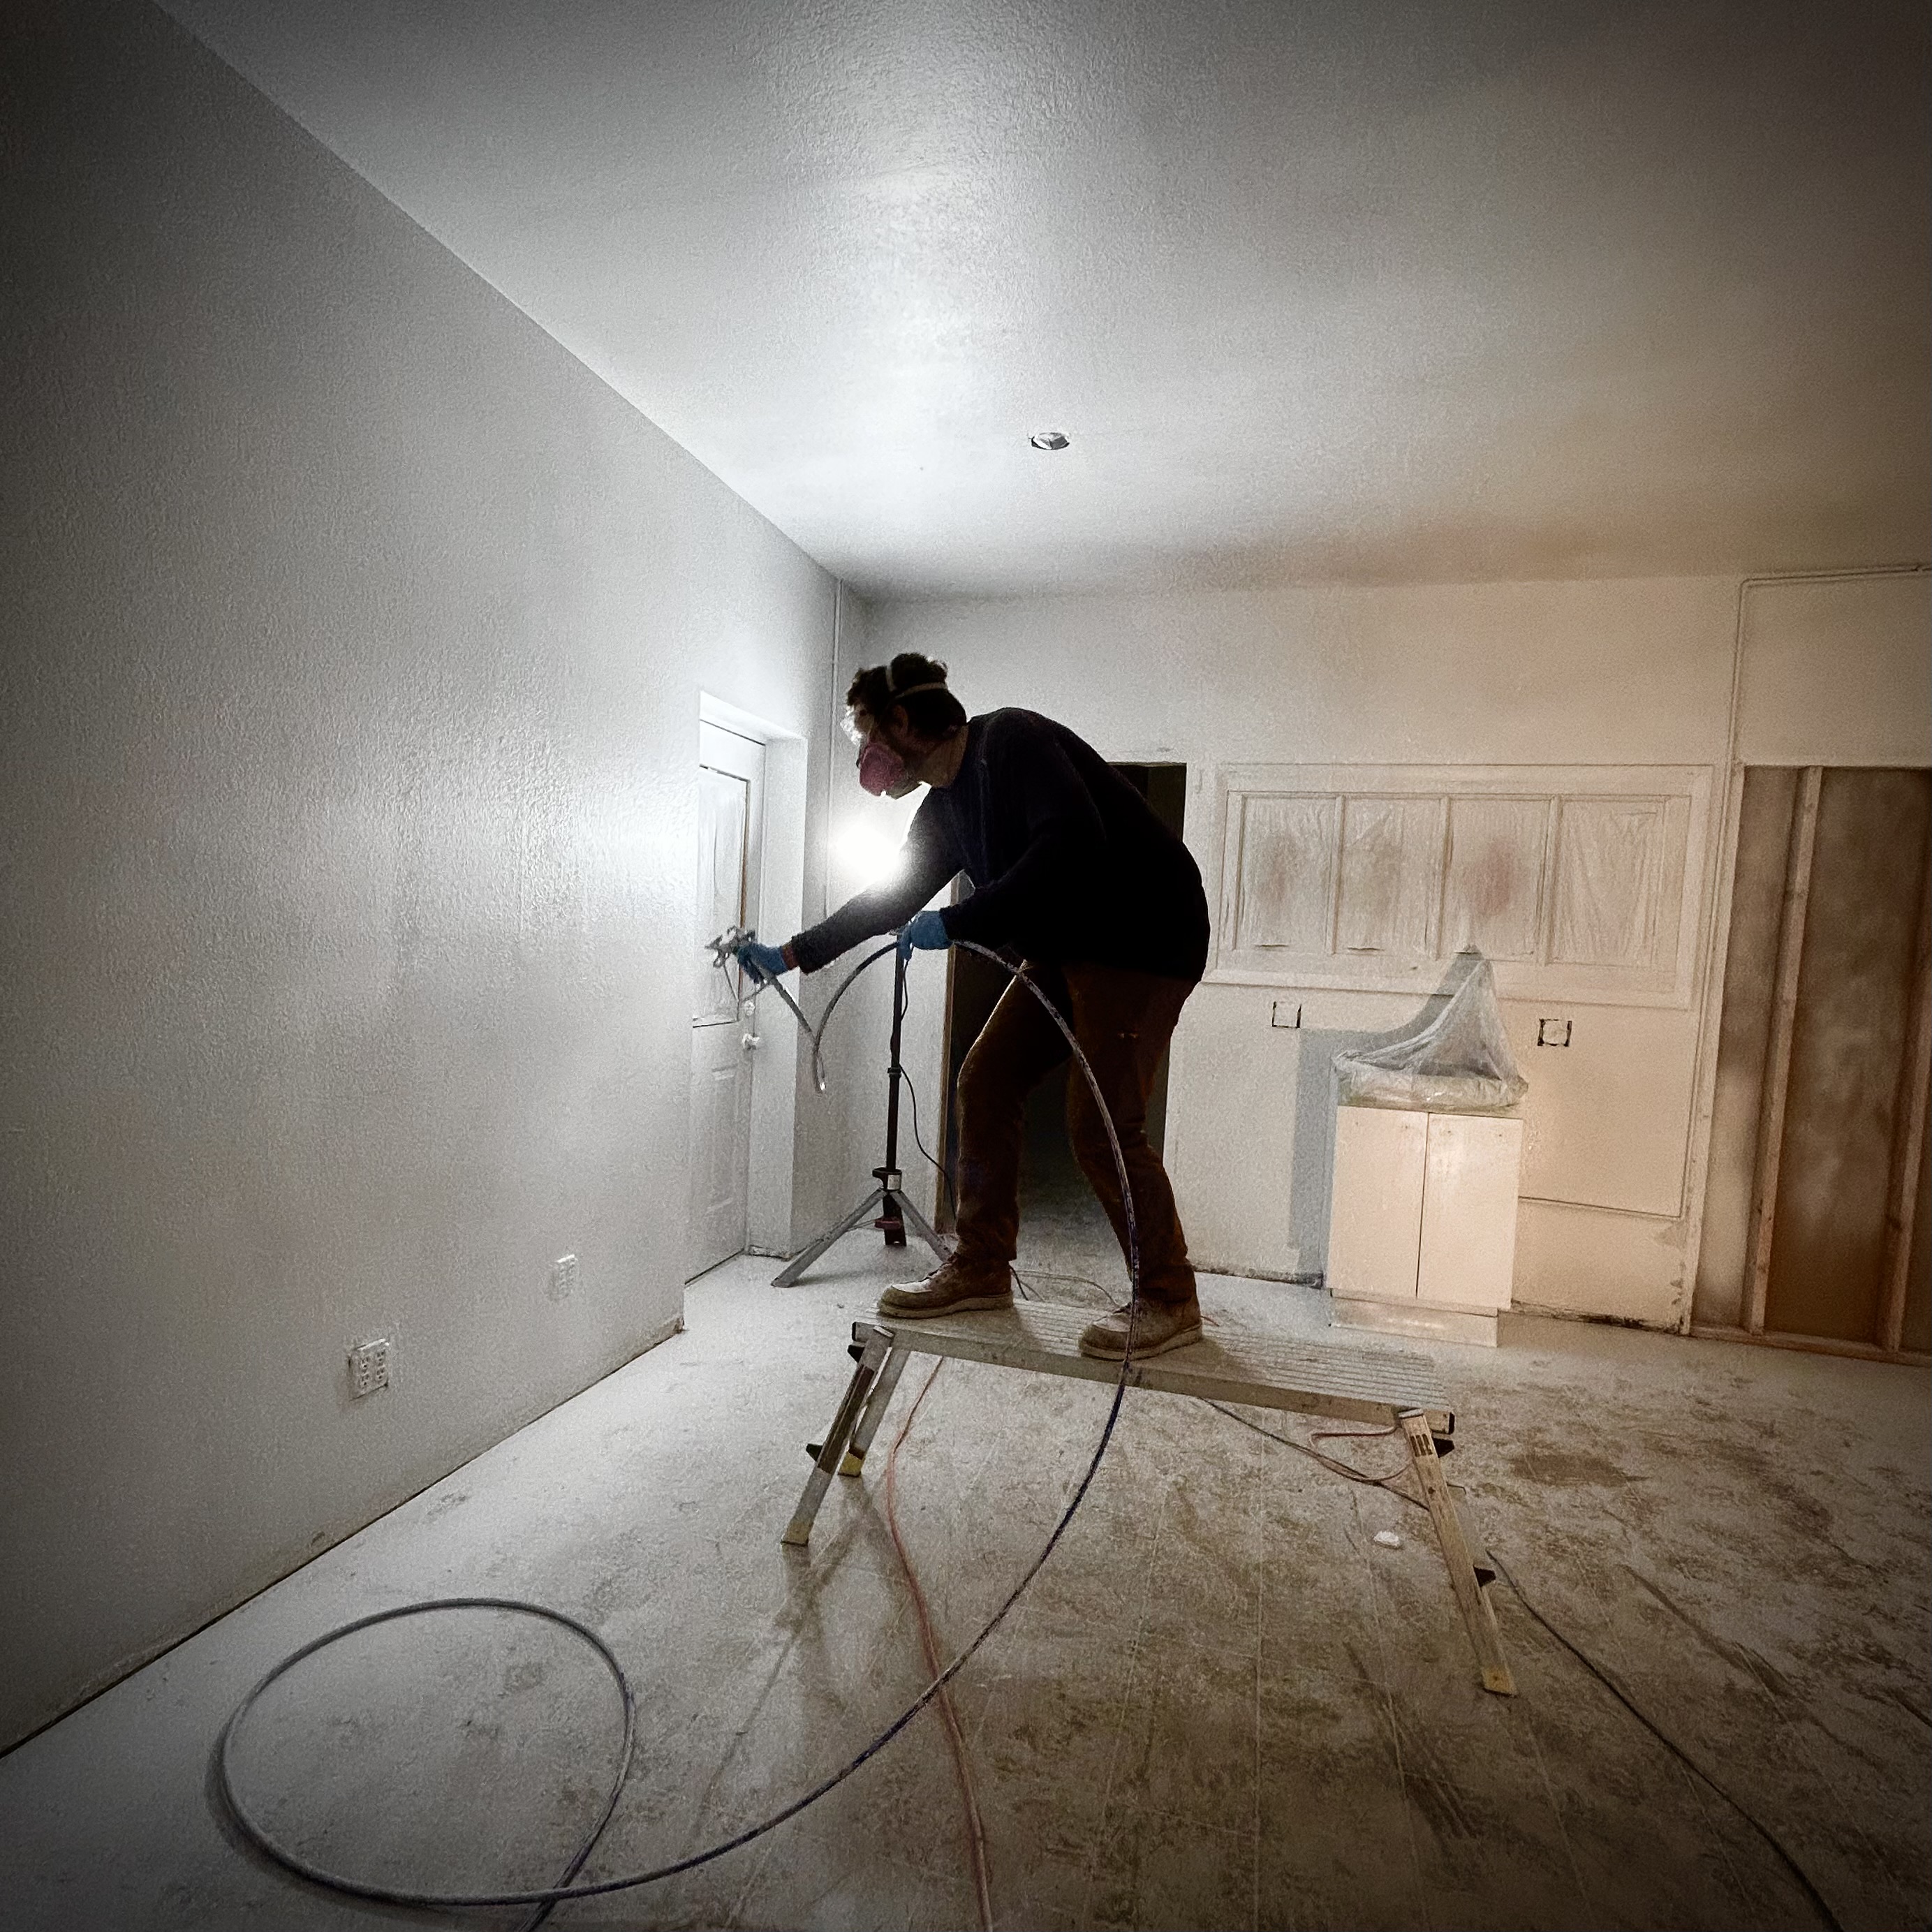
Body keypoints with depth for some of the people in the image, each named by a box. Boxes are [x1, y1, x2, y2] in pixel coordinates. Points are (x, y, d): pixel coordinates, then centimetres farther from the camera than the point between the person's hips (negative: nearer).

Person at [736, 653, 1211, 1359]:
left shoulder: (1011, 740, -15)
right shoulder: (944, 808, 11)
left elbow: (1072, 845, -29)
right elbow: (891, 899, 21)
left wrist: (959, 922, -25)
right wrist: (791, 954, 22)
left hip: (1142, 937, -9)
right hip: (1062, 949, 9)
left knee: (1101, 1124, -13)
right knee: (985, 1083, 4)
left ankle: (1169, 1302, 4)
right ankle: (981, 1270, 15)